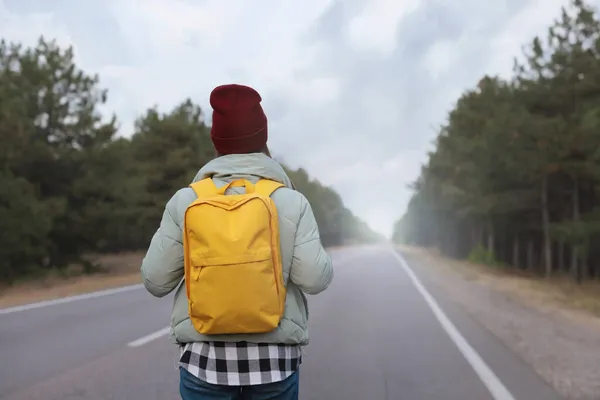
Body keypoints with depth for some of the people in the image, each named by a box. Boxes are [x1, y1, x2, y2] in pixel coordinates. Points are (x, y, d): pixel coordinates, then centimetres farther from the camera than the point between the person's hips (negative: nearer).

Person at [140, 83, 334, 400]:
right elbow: (314, 278, -12)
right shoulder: (291, 201, -7)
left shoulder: (186, 201, -6)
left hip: (205, 357, 0)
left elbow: (156, 280, -3)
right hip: (274, 359, 0)